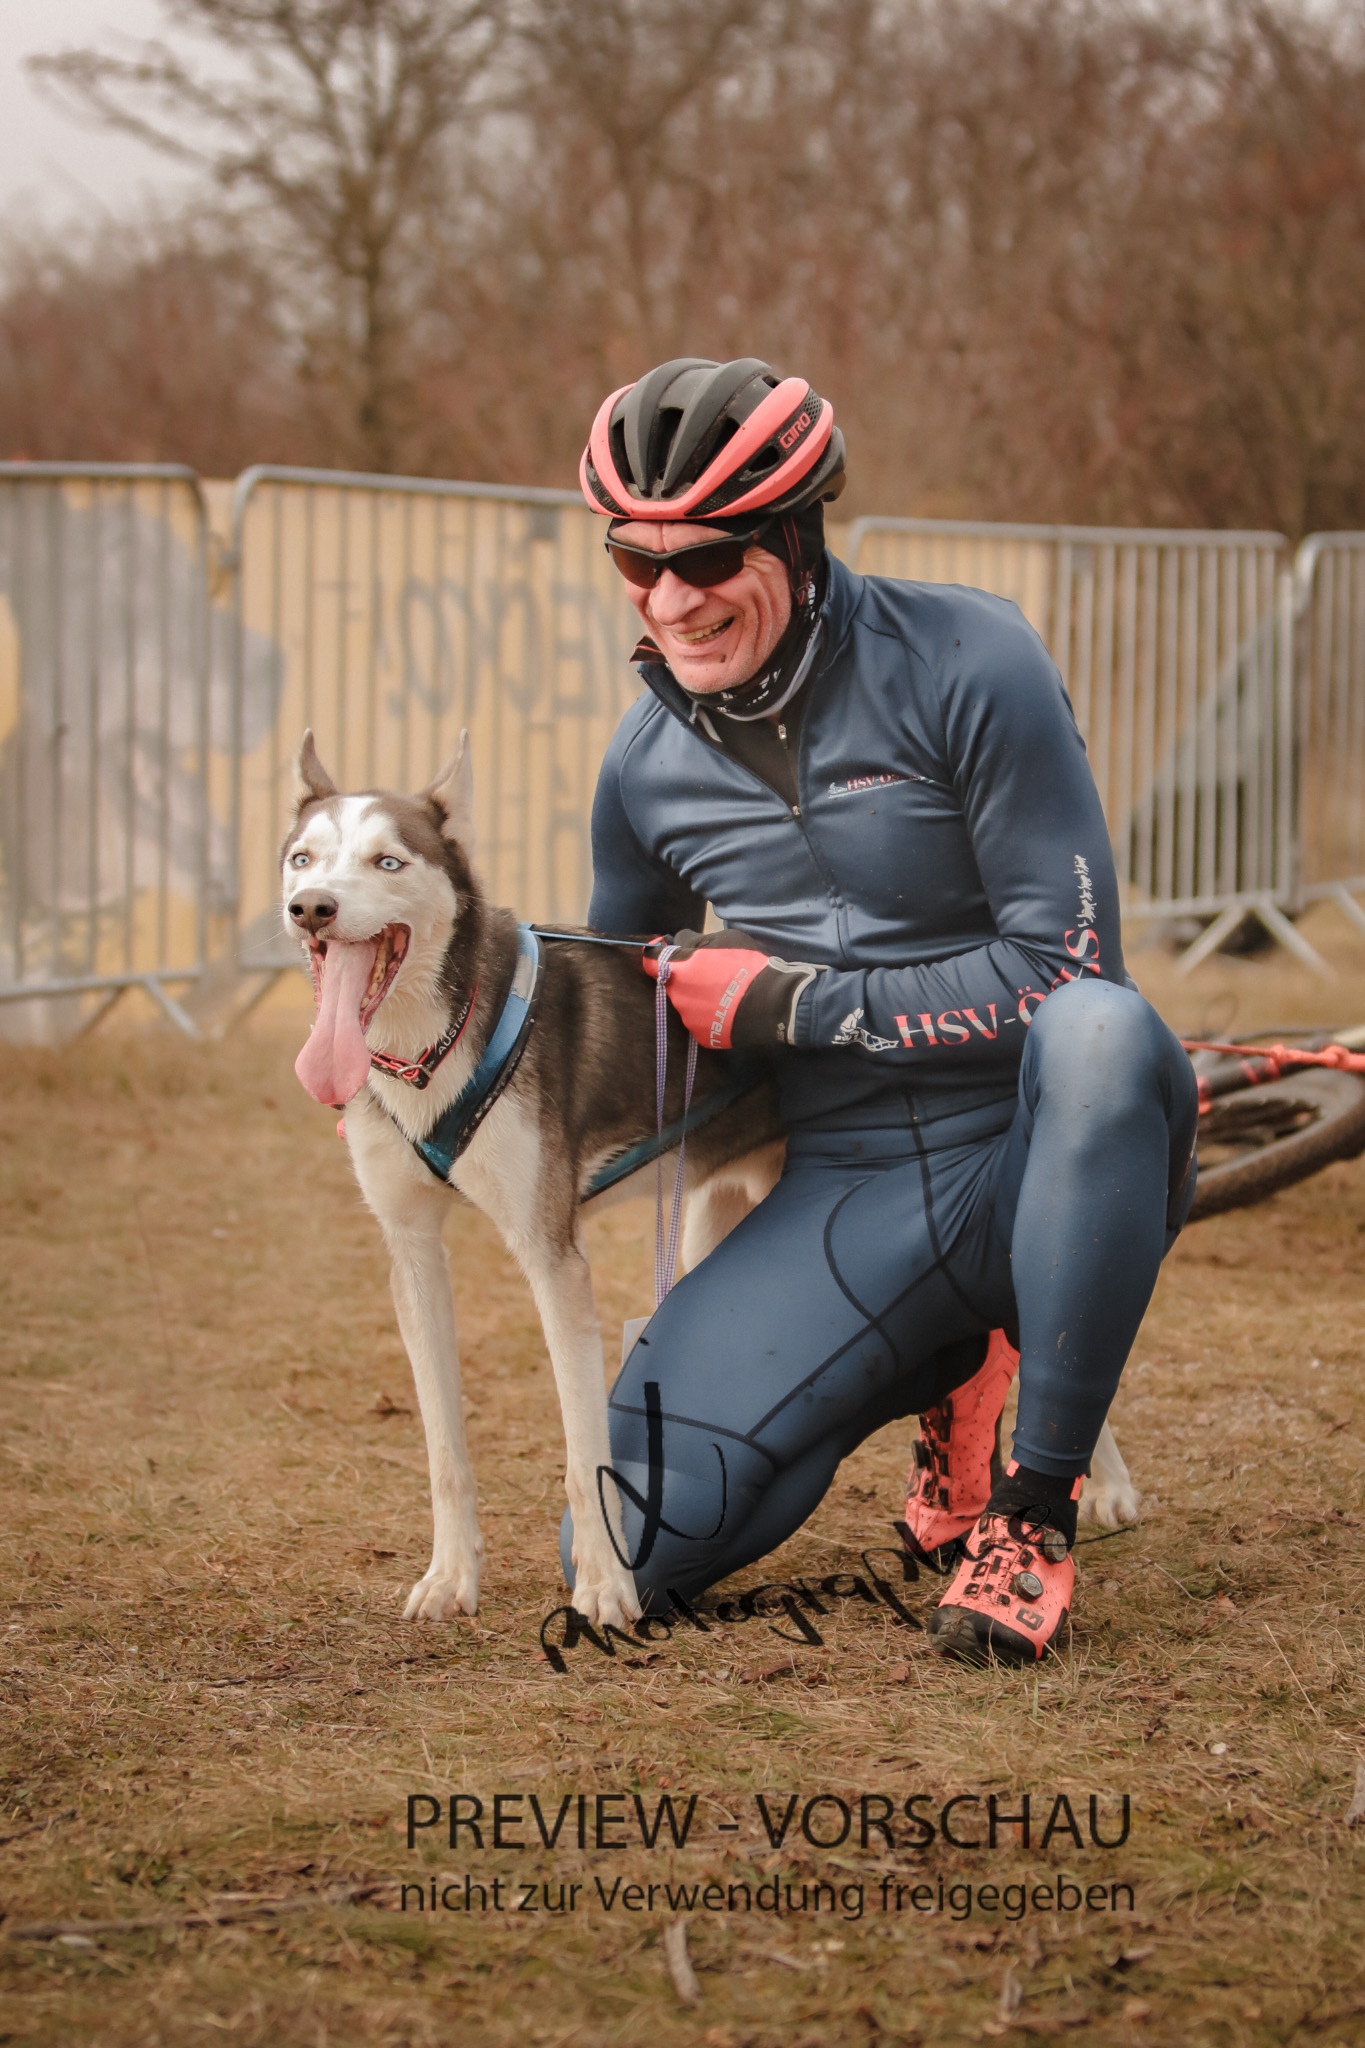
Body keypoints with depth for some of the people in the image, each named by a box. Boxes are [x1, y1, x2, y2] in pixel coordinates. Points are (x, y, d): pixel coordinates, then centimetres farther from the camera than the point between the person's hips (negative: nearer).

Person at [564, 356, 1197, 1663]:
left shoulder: (962, 663, -13)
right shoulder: (645, 765, 4)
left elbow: (1063, 964, -16)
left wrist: (790, 1001, -15)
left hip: (1047, 1159, -4)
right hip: (850, 1198, 5)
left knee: (1098, 1030, -41)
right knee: (625, 1554, -11)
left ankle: (1036, 1509, -24)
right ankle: (946, 1371, 17)